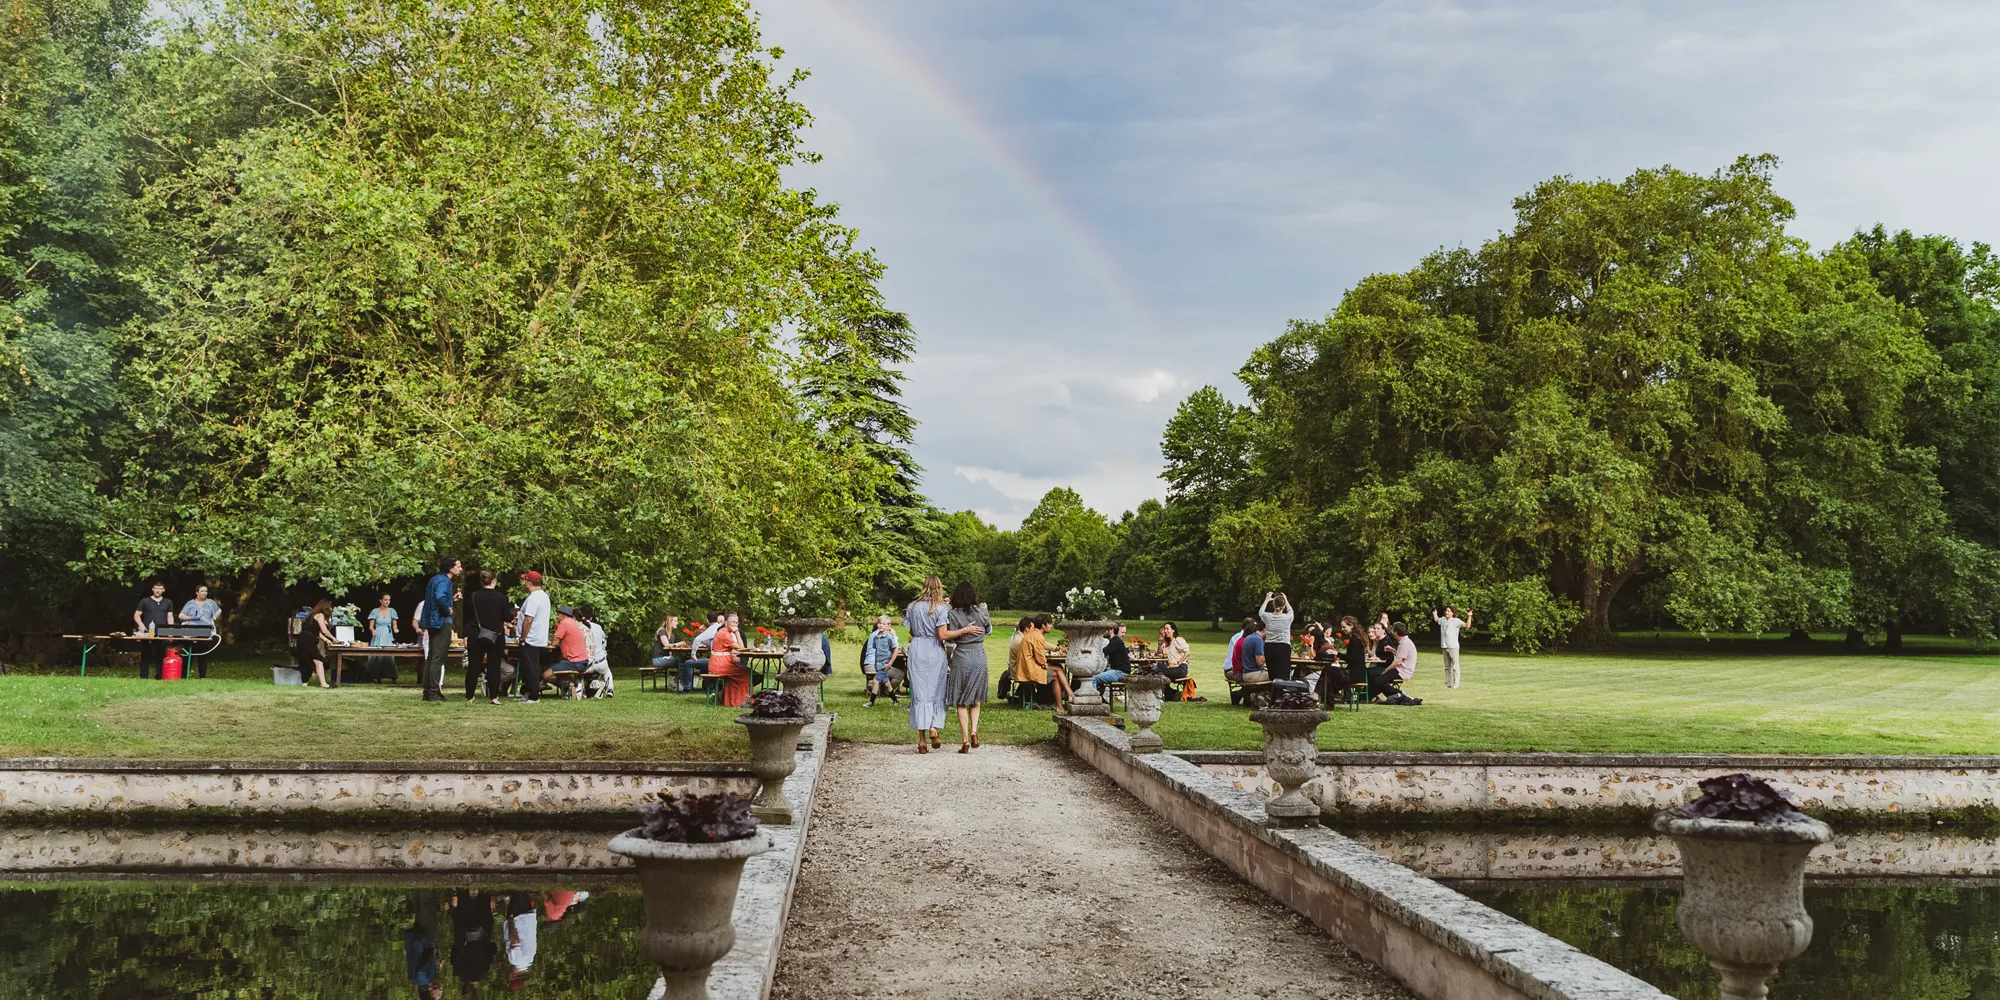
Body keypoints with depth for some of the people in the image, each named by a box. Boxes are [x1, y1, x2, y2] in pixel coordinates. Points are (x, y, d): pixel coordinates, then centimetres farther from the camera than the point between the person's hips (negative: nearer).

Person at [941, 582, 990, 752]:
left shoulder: (952, 614, -7)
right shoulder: (981, 611, 0)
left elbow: (944, 636, -18)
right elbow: (989, 629, 18)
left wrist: (964, 630, -8)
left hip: (961, 659, -2)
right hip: (979, 657, 2)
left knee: (961, 702, 5)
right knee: (975, 699, 17)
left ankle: (965, 740, 1)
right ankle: (974, 730, -3)